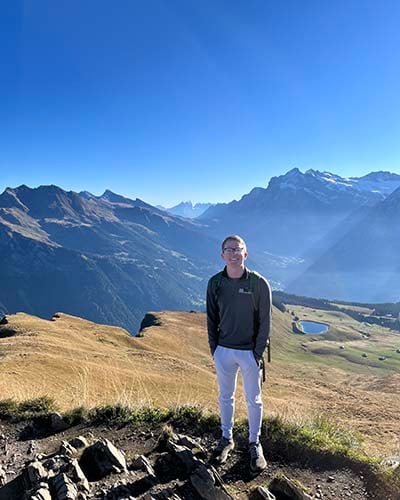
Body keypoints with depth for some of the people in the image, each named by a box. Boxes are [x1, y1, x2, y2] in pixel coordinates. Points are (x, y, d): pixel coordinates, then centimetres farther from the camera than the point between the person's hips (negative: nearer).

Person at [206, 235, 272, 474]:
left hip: (249, 352, -2)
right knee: (226, 397, 18)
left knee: (254, 400, 13)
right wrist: (214, 347, 2)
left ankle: (255, 444, 32)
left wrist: (258, 353, -9)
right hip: (223, 351, 3)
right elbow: (211, 318, 5)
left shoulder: (259, 283, -12)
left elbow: (265, 321, -7)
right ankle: (227, 438, 38)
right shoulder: (215, 283, -4)